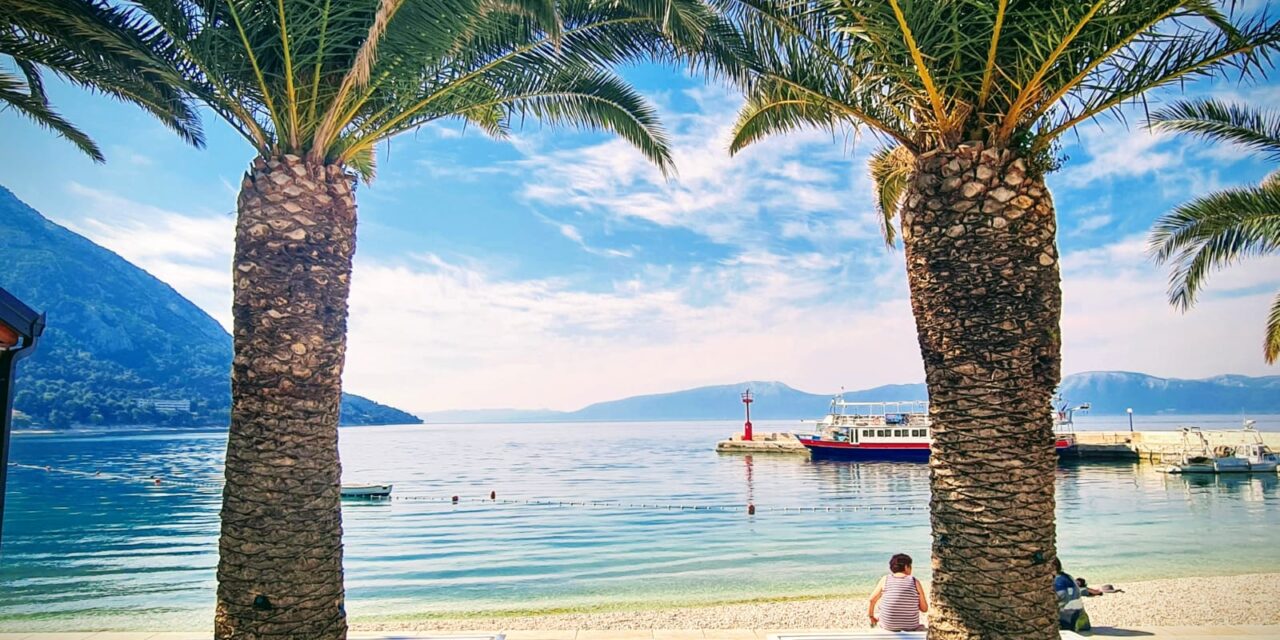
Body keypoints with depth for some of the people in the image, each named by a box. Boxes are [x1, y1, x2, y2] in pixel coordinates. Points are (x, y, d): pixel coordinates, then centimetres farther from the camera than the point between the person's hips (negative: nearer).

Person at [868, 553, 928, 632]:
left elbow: (872, 600, 3)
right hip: (910, 626, 1)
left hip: (888, 625, -1)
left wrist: (871, 616, 20)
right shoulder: (915, 582, -6)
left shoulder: (885, 580, -5)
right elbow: (925, 609, -4)